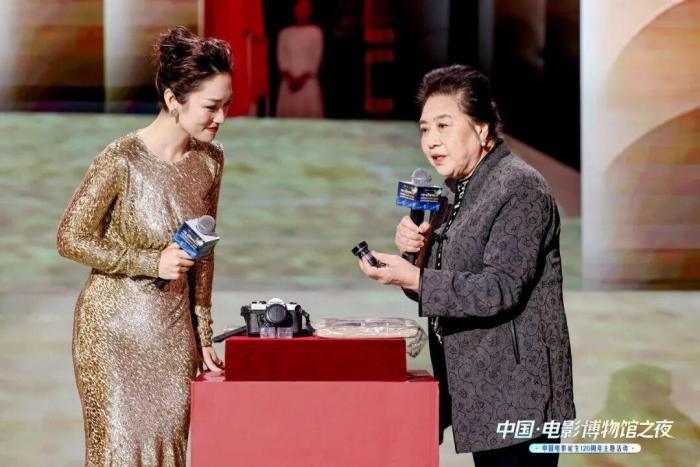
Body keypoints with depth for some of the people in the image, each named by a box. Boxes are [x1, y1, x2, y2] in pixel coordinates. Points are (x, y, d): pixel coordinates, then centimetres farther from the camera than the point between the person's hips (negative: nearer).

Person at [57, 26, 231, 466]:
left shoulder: (210, 159, 0)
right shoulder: (120, 161, -18)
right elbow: (71, 239, -10)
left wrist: (202, 334, 12)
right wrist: (153, 262, -16)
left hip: (173, 330, 5)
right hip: (116, 328, -5)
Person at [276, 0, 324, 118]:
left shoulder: (315, 32, 6)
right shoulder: (285, 33, 11)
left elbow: (316, 57, 1)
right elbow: (281, 57, 6)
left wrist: (304, 77, -8)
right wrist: (288, 77, -8)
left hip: (308, 80, -2)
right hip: (289, 80, 2)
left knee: (310, 112, -9)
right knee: (287, 112, -5)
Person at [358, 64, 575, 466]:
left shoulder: (520, 188, -13)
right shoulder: (456, 192, 14)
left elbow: (502, 289, -22)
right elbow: (435, 283, 17)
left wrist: (413, 278, -27)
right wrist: (416, 250, -4)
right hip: (478, 390, 9)